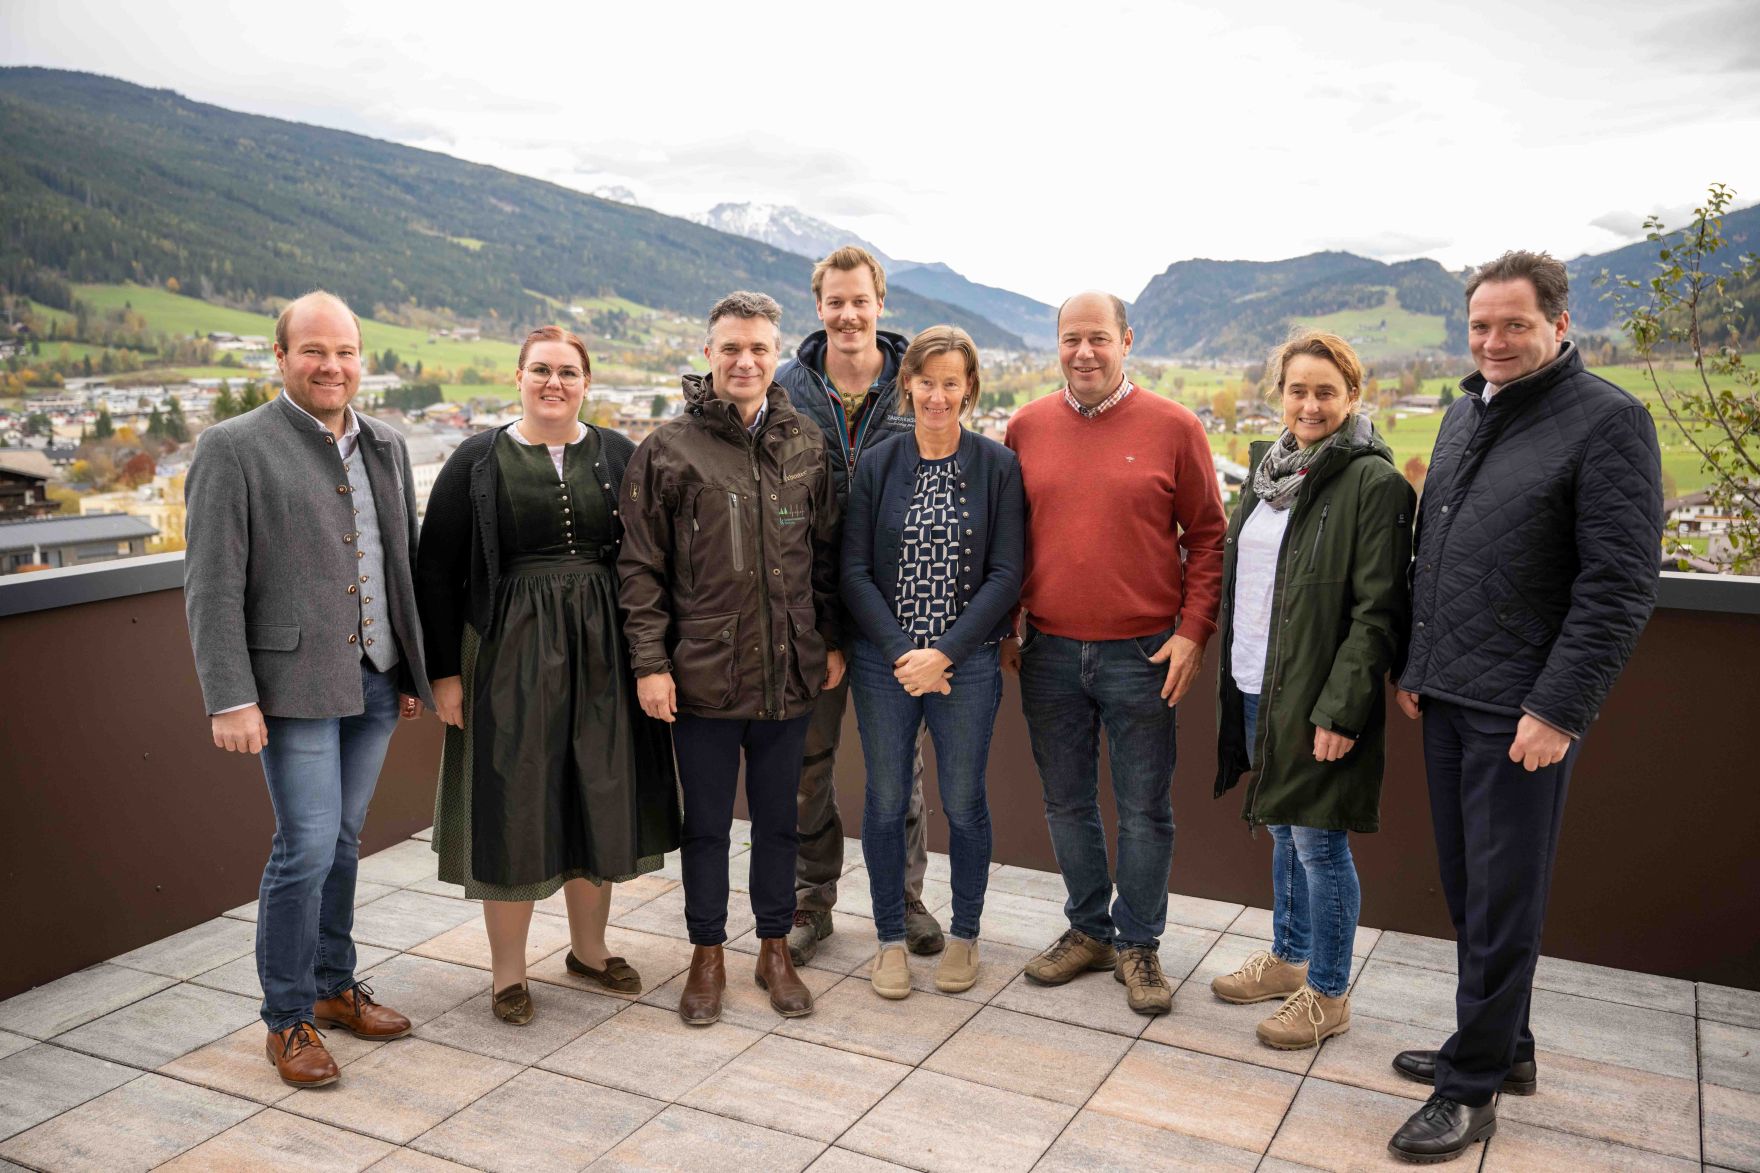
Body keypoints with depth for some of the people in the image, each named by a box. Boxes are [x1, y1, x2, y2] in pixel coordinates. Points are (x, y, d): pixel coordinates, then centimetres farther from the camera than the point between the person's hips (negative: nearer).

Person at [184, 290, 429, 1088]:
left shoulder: (386, 445, 12)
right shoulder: (234, 448, -6)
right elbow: (211, 587, -10)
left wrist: (415, 669, 13)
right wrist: (230, 699, -14)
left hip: (375, 682, 6)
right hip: (295, 685, -5)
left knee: (341, 840, 15)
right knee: (306, 848, -4)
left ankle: (333, 985, 31)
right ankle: (286, 1019, 14)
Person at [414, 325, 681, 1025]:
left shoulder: (618, 457, 5)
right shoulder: (478, 463, 0)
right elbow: (436, 573, -1)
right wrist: (445, 672, -6)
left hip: (603, 653, 3)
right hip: (510, 656, -2)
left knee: (600, 798, 11)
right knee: (512, 807, 4)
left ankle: (589, 947, 32)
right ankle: (507, 969, 21)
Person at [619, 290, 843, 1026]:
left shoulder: (806, 446, 5)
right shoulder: (668, 449, -3)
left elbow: (827, 553, 12)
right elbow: (640, 566, -3)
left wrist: (833, 641, 9)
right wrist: (650, 662, -8)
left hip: (789, 672, 2)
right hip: (702, 673, -2)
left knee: (778, 817, 15)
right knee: (706, 820, 11)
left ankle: (775, 949, 31)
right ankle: (707, 955, 28)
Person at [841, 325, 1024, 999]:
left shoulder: (998, 466, -2)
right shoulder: (878, 465, 2)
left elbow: (1005, 574, -6)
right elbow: (854, 570, -1)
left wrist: (943, 654, -14)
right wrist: (902, 653, -12)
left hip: (966, 662, -1)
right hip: (883, 661, 1)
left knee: (963, 802, 9)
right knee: (885, 800, 9)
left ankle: (963, 936, 29)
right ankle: (890, 938, 26)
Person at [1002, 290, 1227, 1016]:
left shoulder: (1172, 427, -3)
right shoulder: (1027, 427, 5)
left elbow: (1208, 537, 0)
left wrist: (1192, 632, -8)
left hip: (1142, 655, -3)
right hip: (1049, 652, 3)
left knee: (1144, 809, 6)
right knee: (1067, 803, 13)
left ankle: (1139, 943, 24)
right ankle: (1088, 931, 31)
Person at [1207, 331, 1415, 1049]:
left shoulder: (1374, 483, -12)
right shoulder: (1270, 470, 11)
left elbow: (1378, 611, -16)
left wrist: (1341, 708, -20)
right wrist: (1229, 678, 14)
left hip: (1317, 699, -7)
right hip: (1256, 688, 8)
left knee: (1318, 842, 2)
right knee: (1282, 830, 20)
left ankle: (1328, 995, 19)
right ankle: (1288, 958, 37)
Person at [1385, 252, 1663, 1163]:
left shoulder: (1607, 421, -9)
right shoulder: (1464, 414, 13)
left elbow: (1620, 584, -14)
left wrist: (1559, 709, -17)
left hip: (1522, 710, -7)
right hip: (1445, 698, 7)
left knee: (1501, 898, 2)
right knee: (1465, 884, 15)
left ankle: (1472, 1084, 16)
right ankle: (1504, 1047, 32)